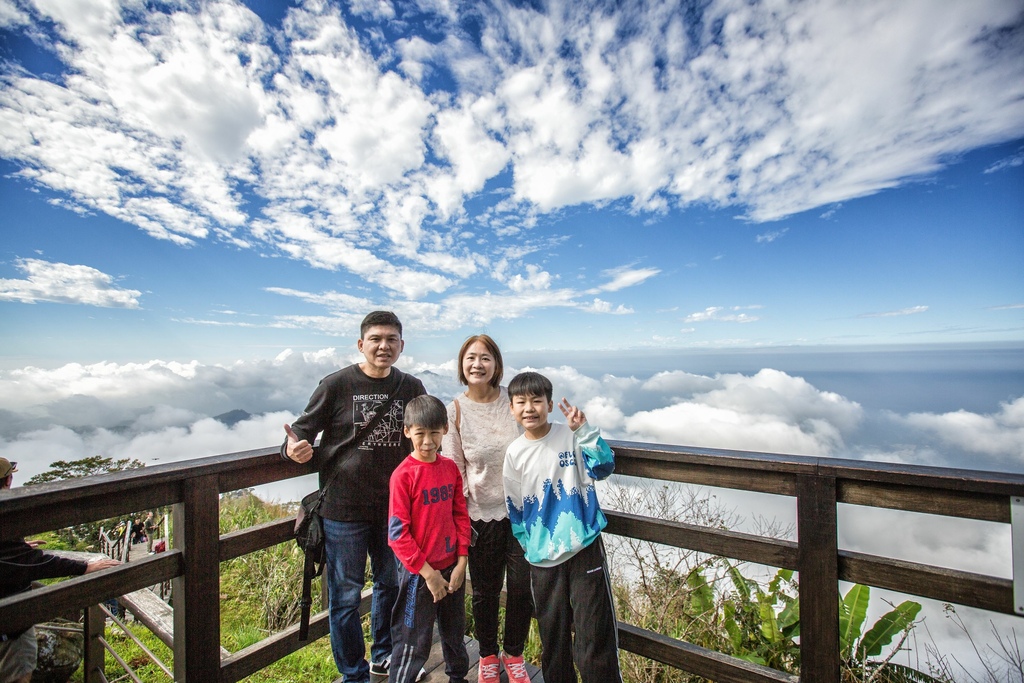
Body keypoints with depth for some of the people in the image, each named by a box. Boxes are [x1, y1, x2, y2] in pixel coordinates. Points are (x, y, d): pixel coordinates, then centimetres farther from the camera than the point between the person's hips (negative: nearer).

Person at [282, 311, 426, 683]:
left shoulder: (411, 388, 0)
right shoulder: (336, 384, -10)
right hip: (344, 509, -3)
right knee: (345, 596, 10)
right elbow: (302, 428, -5)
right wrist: (294, 448, -27)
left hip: (394, 506, 4)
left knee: (391, 585, 21)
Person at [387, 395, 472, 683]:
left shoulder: (450, 468, -3)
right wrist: (428, 572, -15)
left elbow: (461, 516, 2)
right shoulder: (403, 474, -18)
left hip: (452, 568, 6)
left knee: (455, 632, 25)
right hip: (418, 572, -5)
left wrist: (461, 562, -3)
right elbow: (398, 532, -17)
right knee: (414, 643, 10)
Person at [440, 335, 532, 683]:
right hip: (482, 513, 0)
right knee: (485, 592, 16)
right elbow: (454, 470, -3)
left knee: (522, 588, 12)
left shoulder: (513, 399, -6)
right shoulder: (455, 410, -7)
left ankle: (514, 654, 40)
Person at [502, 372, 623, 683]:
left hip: (584, 549, -2)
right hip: (542, 559, 3)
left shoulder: (570, 436, -7)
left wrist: (584, 430, -28)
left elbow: (603, 468, -18)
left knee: (594, 634, 4)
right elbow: (515, 509, 6)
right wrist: (529, 546, 10)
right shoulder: (514, 453, -2)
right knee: (552, 637, 19)